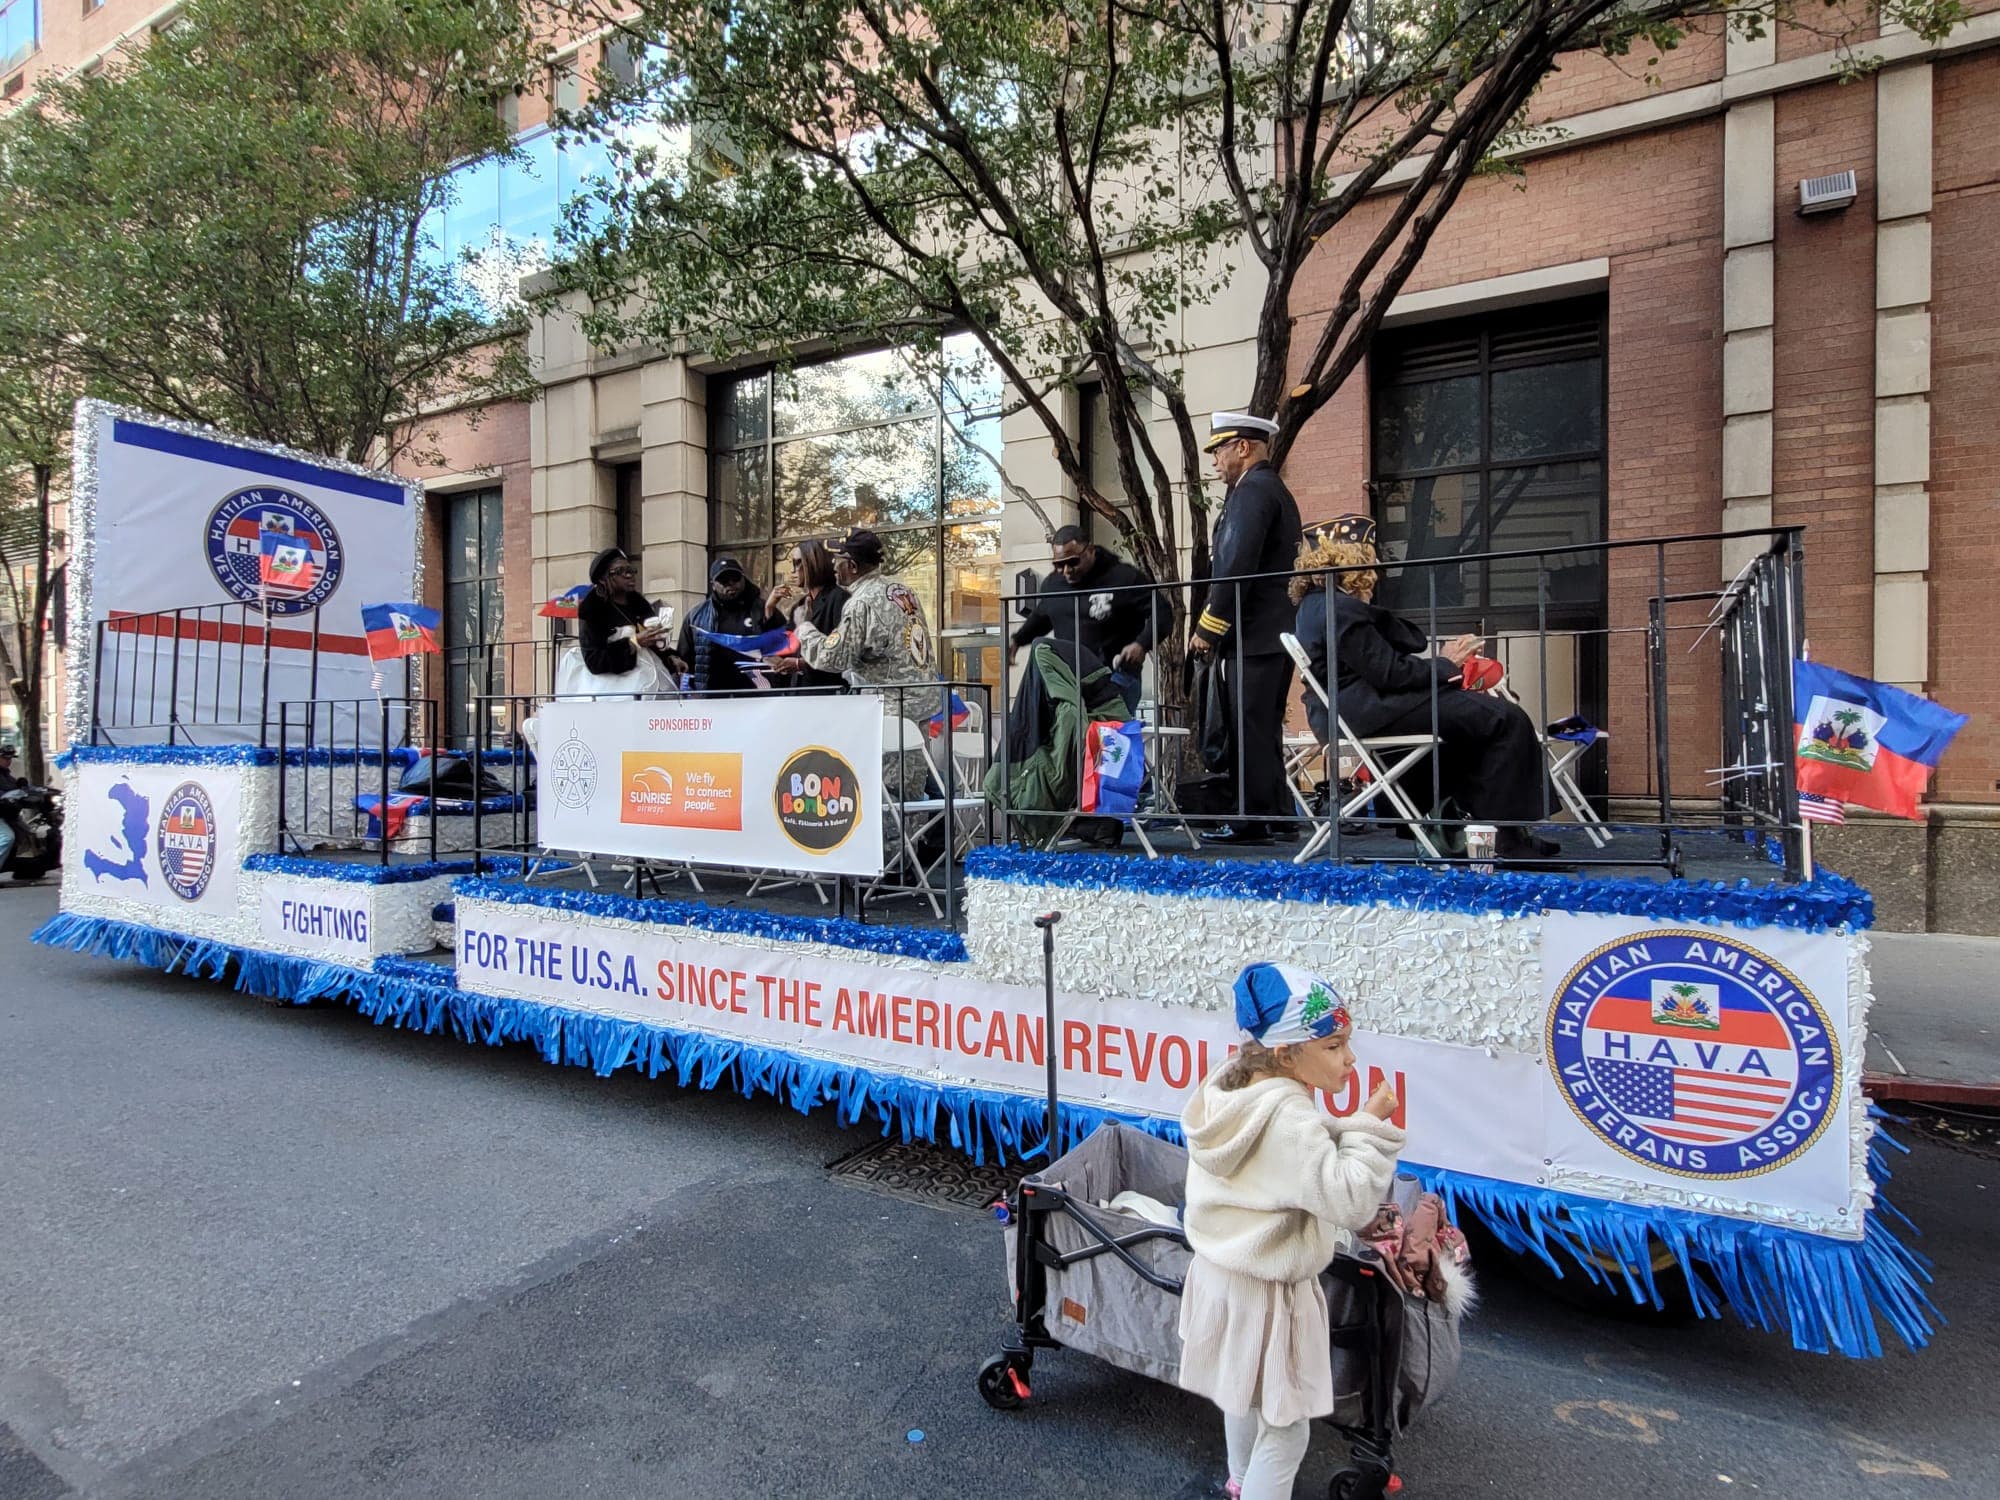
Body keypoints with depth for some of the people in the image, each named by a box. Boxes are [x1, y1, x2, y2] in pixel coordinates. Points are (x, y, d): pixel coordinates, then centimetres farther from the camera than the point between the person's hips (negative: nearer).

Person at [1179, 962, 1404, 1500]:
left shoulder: (1229, 1090, -2)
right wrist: (1370, 1125, -23)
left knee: (1244, 1395, 30)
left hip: (1221, 1273, 9)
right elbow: (1350, 1200, -29)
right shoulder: (1289, 1119, -29)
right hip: (1268, 1294, -9)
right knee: (1284, 1432, 9)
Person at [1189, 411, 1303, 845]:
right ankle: (1276, 815, 19)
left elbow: (1235, 568, -20)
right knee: (1265, 729, 13)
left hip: (1252, 636, -10)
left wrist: (1208, 629, -15)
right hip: (1277, 632, 10)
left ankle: (1253, 821, -3)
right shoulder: (1276, 490, 22)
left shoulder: (1252, 489, -10)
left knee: (1249, 731, -7)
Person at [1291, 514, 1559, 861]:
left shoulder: (1316, 602, 14)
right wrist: (1444, 665, -7)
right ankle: (1510, 838, -2)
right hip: (1368, 713, -12)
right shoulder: (1342, 610, -19)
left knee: (1479, 706, 25)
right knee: (1507, 720, -8)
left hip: (1348, 711, 12)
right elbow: (1390, 673, -20)